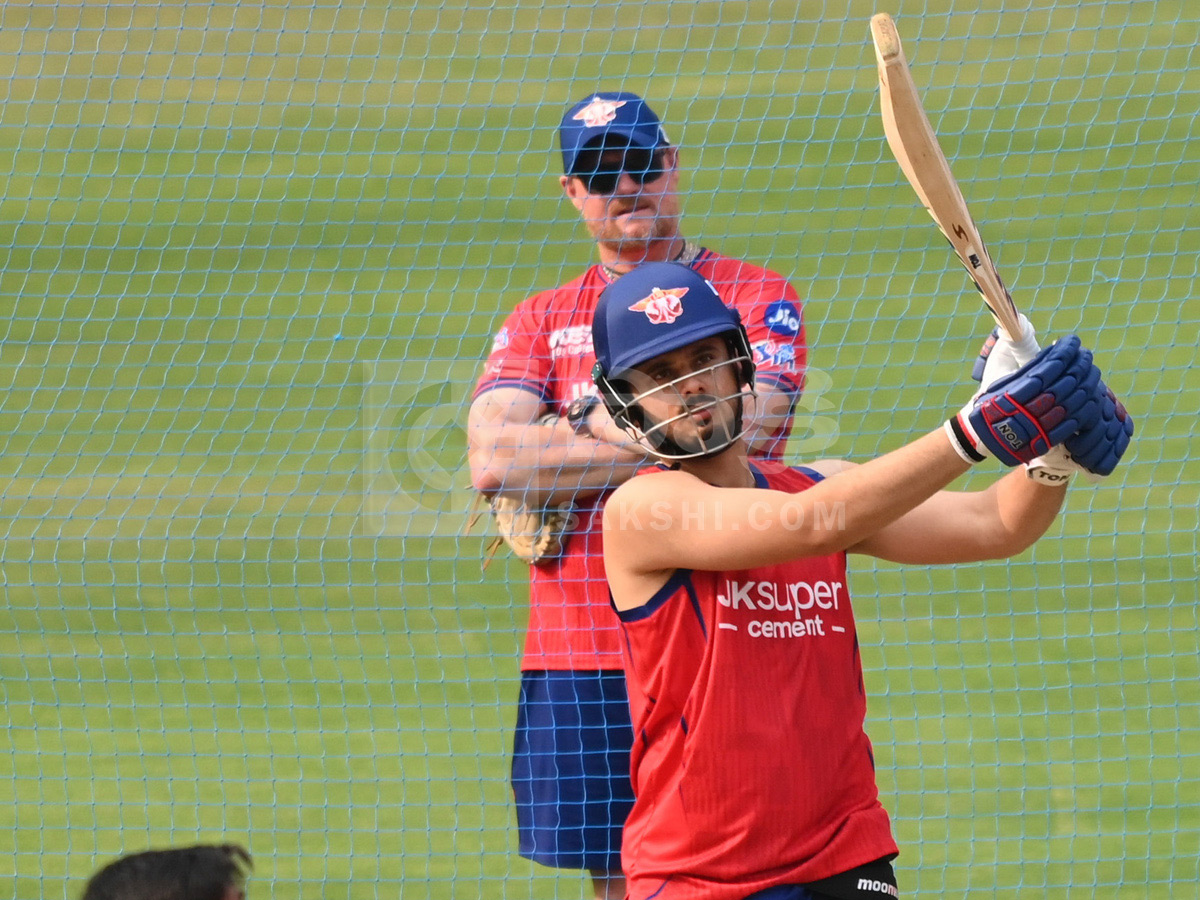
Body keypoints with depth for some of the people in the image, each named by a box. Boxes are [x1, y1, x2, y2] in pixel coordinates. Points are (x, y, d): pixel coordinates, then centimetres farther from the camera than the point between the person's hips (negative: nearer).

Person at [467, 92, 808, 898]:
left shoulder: (760, 299, 6)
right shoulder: (537, 323, 15)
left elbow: (736, 436, -11)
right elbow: (492, 460, -3)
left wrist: (590, 417, -3)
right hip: (575, 663, 3)